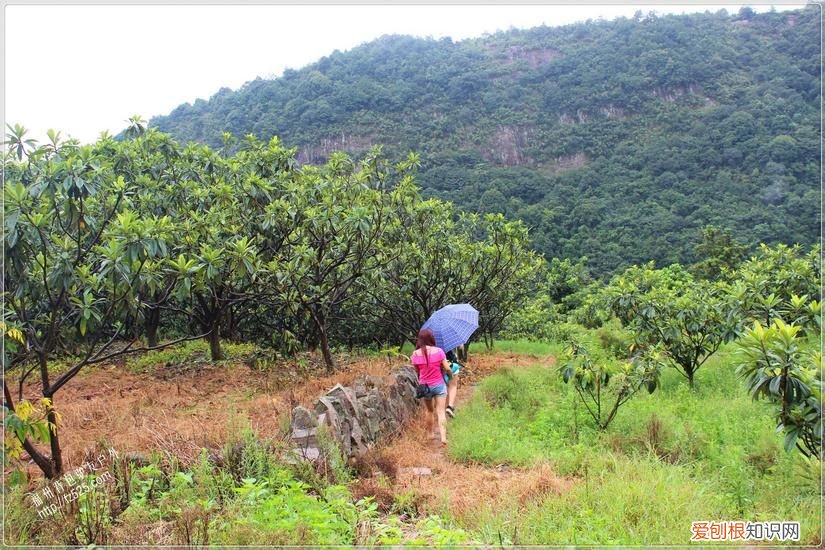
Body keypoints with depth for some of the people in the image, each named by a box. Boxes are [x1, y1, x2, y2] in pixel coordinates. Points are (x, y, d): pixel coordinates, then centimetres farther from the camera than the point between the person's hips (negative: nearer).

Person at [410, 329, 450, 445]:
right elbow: (447, 368, -9)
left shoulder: (415, 354, -8)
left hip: (425, 386, 2)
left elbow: (416, 370, 0)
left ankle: (430, 434, 32)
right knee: (441, 412, 0)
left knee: (430, 411, 21)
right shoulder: (438, 351, -10)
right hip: (439, 385, -2)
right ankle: (443, 437, -9)